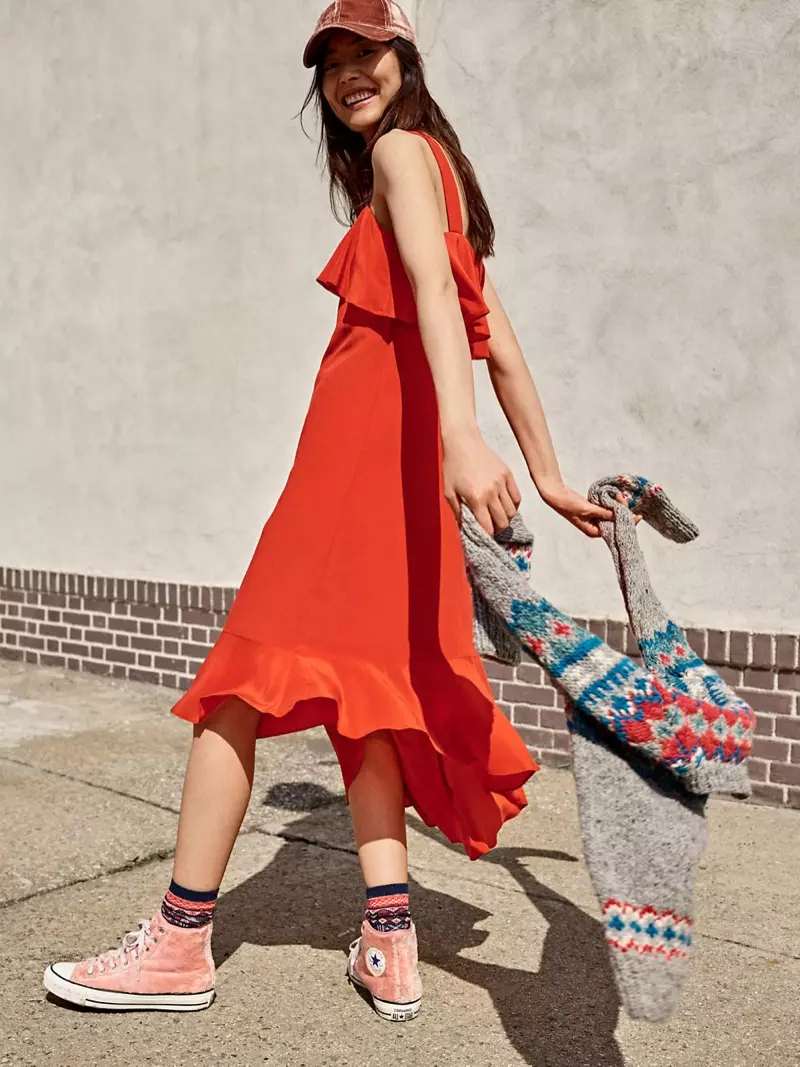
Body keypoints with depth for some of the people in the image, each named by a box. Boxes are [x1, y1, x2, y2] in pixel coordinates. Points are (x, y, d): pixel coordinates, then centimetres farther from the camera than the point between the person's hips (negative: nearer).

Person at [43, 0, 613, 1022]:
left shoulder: (402, 150, 0)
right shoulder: (435, 173, 27)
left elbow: (434, 283, -21)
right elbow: (498, 345, 23)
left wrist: (460, 432, -37)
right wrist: (548, 479, 22)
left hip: (363, 441, -10)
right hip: (400, 453, 10)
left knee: (249, 678, -9)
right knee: (363, 685, 8)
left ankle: (181, 944, -6)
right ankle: (389, 944, 4)